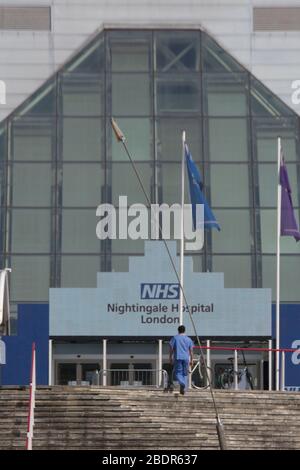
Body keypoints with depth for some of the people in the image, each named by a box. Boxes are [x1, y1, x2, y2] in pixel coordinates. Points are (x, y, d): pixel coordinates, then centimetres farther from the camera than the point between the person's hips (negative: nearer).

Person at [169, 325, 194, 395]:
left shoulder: (175, 338, 2)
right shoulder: (188, 339, 9)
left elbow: (171, 348, 0)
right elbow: (191, 351, 9)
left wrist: (171, 358, 7)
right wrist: (191, 360, 15)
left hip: (178, 358, -2)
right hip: (186, 358, 2)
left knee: (178, 372, 0)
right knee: (185, 374, 11)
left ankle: (182, 383, -28)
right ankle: (183, 389, 9)